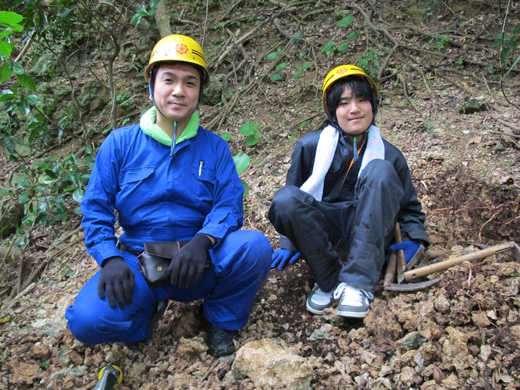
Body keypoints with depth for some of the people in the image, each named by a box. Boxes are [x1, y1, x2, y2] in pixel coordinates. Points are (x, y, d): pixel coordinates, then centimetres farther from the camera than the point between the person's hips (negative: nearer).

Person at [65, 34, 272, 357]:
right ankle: (148, 307, 7)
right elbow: (96, 210, 1)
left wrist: (203, 240, -26)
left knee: (254, 246, -29)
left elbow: (229, 206, -5)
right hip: (138, 262, 0)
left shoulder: (215, 148, 5)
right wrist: (111, 259, -17)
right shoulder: (120, 143, 4)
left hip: (199, 265, 1)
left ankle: (222, 321, 1)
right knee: (88, 320, -28)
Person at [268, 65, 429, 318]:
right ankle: (330, 282, -16)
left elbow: (410, 207, 15)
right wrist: (289, 243, 2)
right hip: (322, 235, 0)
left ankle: (358, 284, -30)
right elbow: (292, 197, 10)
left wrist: (413, 240, -3)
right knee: (284, 199, -30)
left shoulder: (389, 155, 6)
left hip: (368, 235, 1)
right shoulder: (310, 146, 2)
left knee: (380, 170, -25)